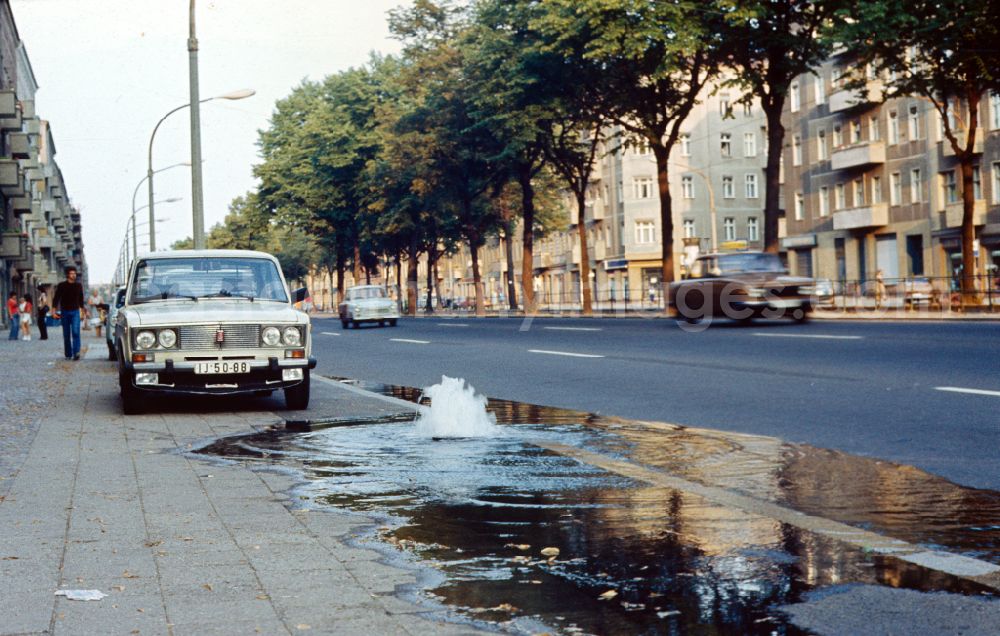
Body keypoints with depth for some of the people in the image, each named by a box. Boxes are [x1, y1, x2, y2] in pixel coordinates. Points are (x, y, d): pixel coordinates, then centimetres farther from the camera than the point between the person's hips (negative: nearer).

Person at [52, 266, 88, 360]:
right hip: (64, 312, 0)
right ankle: (68, 354, 13)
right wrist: (54, 311, -9)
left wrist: (83, 311, 22)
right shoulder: (61, 286, 2)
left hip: (75, 312, 0)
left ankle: (76, 352, -26)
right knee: (66, 335, 4)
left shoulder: (78, 286, 10)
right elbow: (56, 299, 1)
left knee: (76, 332, -18)